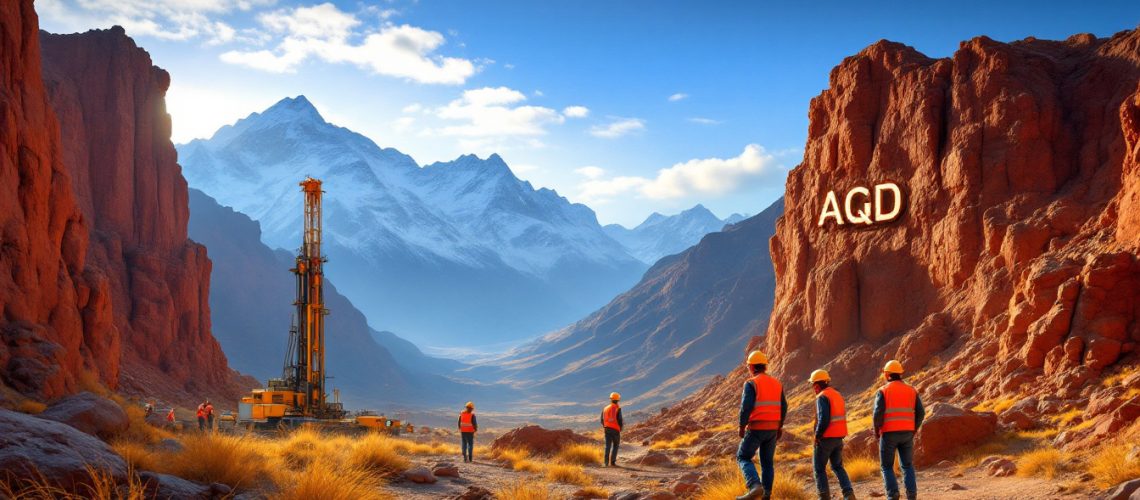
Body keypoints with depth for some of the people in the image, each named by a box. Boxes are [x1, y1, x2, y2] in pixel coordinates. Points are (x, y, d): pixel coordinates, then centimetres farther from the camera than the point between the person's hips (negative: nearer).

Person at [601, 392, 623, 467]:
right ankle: (612, 462, 5)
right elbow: (619, 419, -11)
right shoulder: (618, 408, -8)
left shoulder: (605, 408, 7)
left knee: (607, 446, 4)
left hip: (607, 429, 3)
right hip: (615, 429, -3)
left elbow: (602, 420, 10)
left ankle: (606, 462, -8)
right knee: (615, 445, 12)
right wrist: (621, 427, 8)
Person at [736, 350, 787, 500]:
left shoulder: (751, 383, -12)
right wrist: (779, 427, 17)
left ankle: (755, 487, -18)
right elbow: (783, 407, 9)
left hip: (756, 428, -6)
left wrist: (741, 426, -8)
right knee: (767, 461, 14)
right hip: (772, 428, 6)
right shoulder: (776, 383, 8)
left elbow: (746, 407, -19)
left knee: (743, 457, 2)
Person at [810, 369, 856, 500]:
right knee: (837, 467, 17)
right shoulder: (837, 395, 12)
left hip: (826, 438, -8)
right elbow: (841, 416, 14)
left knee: (819, 468, 5)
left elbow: (823, 419, -24)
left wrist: (817, 435, -13)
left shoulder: (822, 397, -16)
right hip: (839, 437, 8)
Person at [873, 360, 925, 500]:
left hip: (889, 433, -3)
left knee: (887, 466, 7)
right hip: (906, 433, 3)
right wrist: (913, 430, 15)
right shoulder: (911, 391, 8)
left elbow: (877, 414, -14)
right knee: (907, 465, 14)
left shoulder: (883, 391, -4)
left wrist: (876, 431, 2)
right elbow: (920, 413, 2)